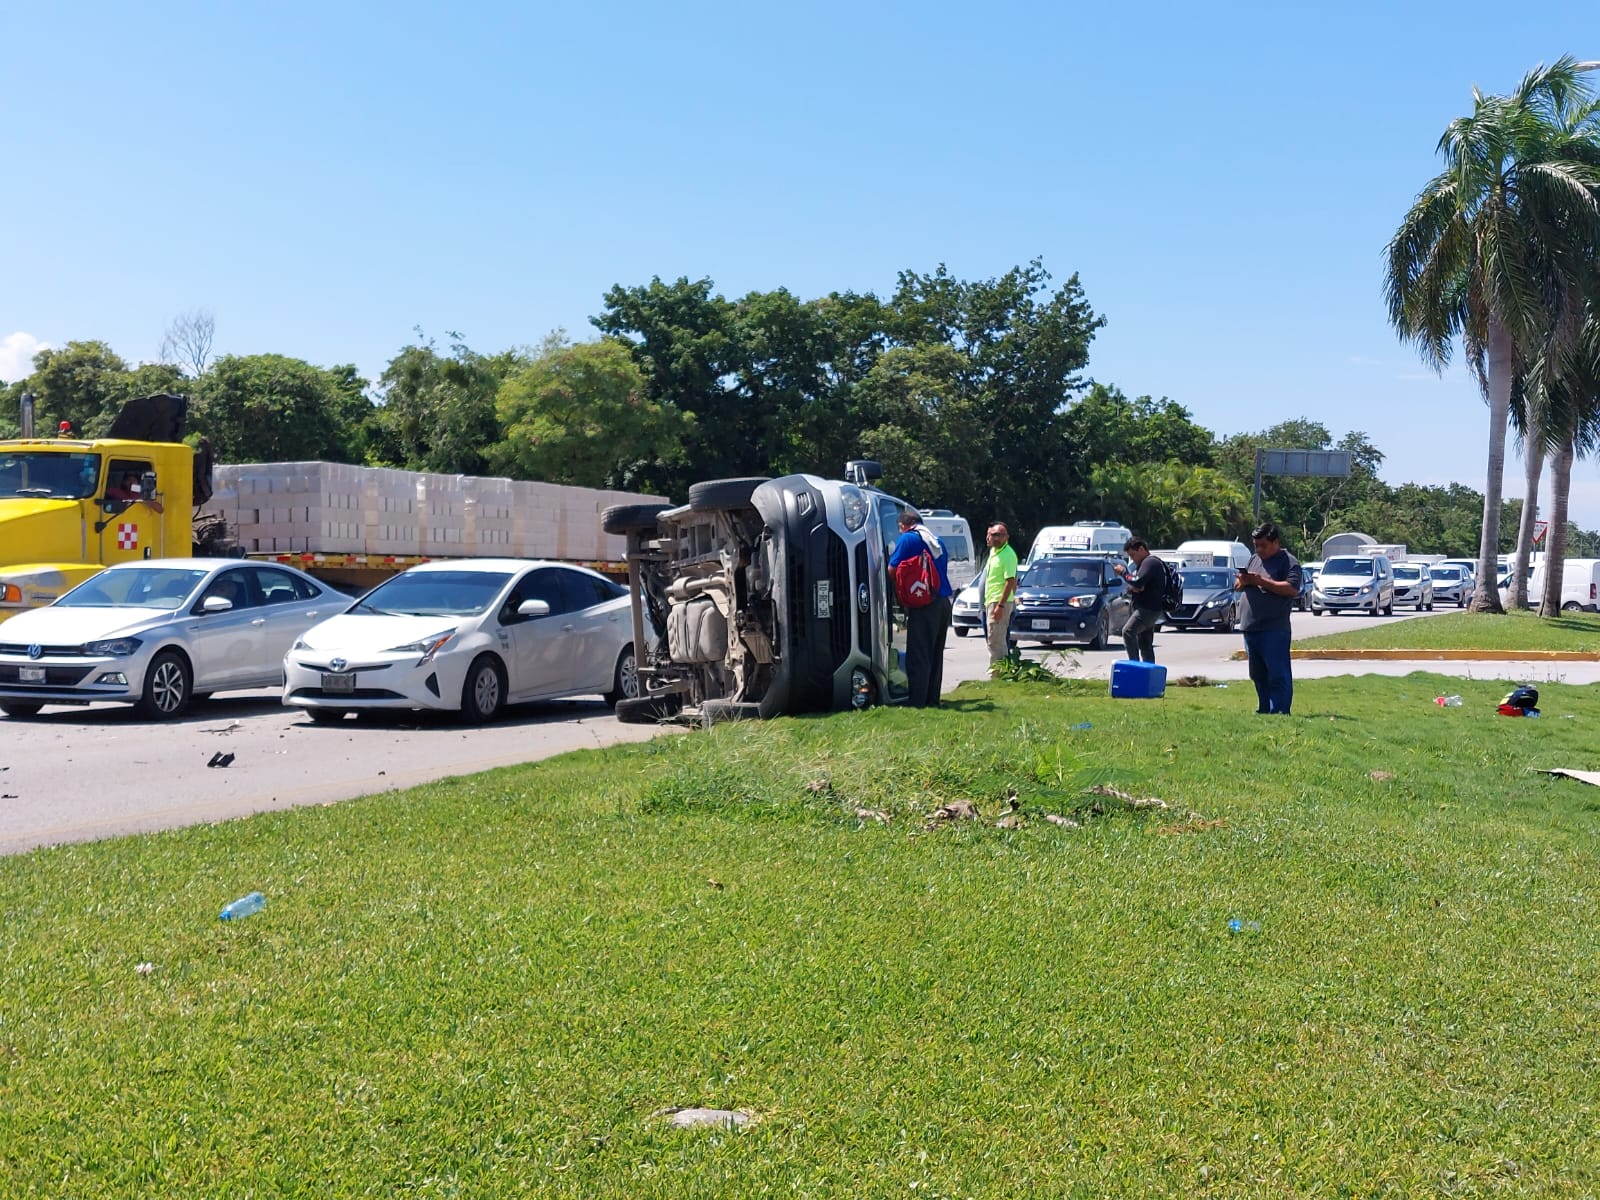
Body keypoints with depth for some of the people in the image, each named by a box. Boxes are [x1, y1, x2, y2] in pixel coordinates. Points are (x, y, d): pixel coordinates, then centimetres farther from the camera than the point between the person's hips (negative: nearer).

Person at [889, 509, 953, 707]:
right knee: (935, 654, 14)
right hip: (944, 602, 7)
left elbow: (892, 570, -8)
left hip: (924, 605, -7)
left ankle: (917, 701, -7)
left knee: (918, 655, -5)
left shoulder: (907, 539, -6)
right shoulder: (936, 540, 17)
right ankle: (933, 698, 17)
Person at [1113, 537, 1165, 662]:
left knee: (1128, 632, -24)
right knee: (1145, 645, 10)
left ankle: (1135, 663, -29)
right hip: (1146, 609, 11)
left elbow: (1138, 582, -24)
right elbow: (1137, 586, 23)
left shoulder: (1150, 562, -11)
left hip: (1148, 609, -11)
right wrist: (1131, 588, -2)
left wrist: (1123, 572, -10)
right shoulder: (1143, 563, 23)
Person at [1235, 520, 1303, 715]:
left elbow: (1292, 589, -18)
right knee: (1258, 676, 14)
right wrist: (1242, 581, -1)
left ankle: (1280, 712, -8)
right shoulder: (1254, 559, 20)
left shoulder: (1288, 562, -3)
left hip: (1274, 631, -8)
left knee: (1278, 675, -8)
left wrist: (1261, 581, -17)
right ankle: (1264, 711, 22)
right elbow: (1236, 586, 24)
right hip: (1250, 627, 8)